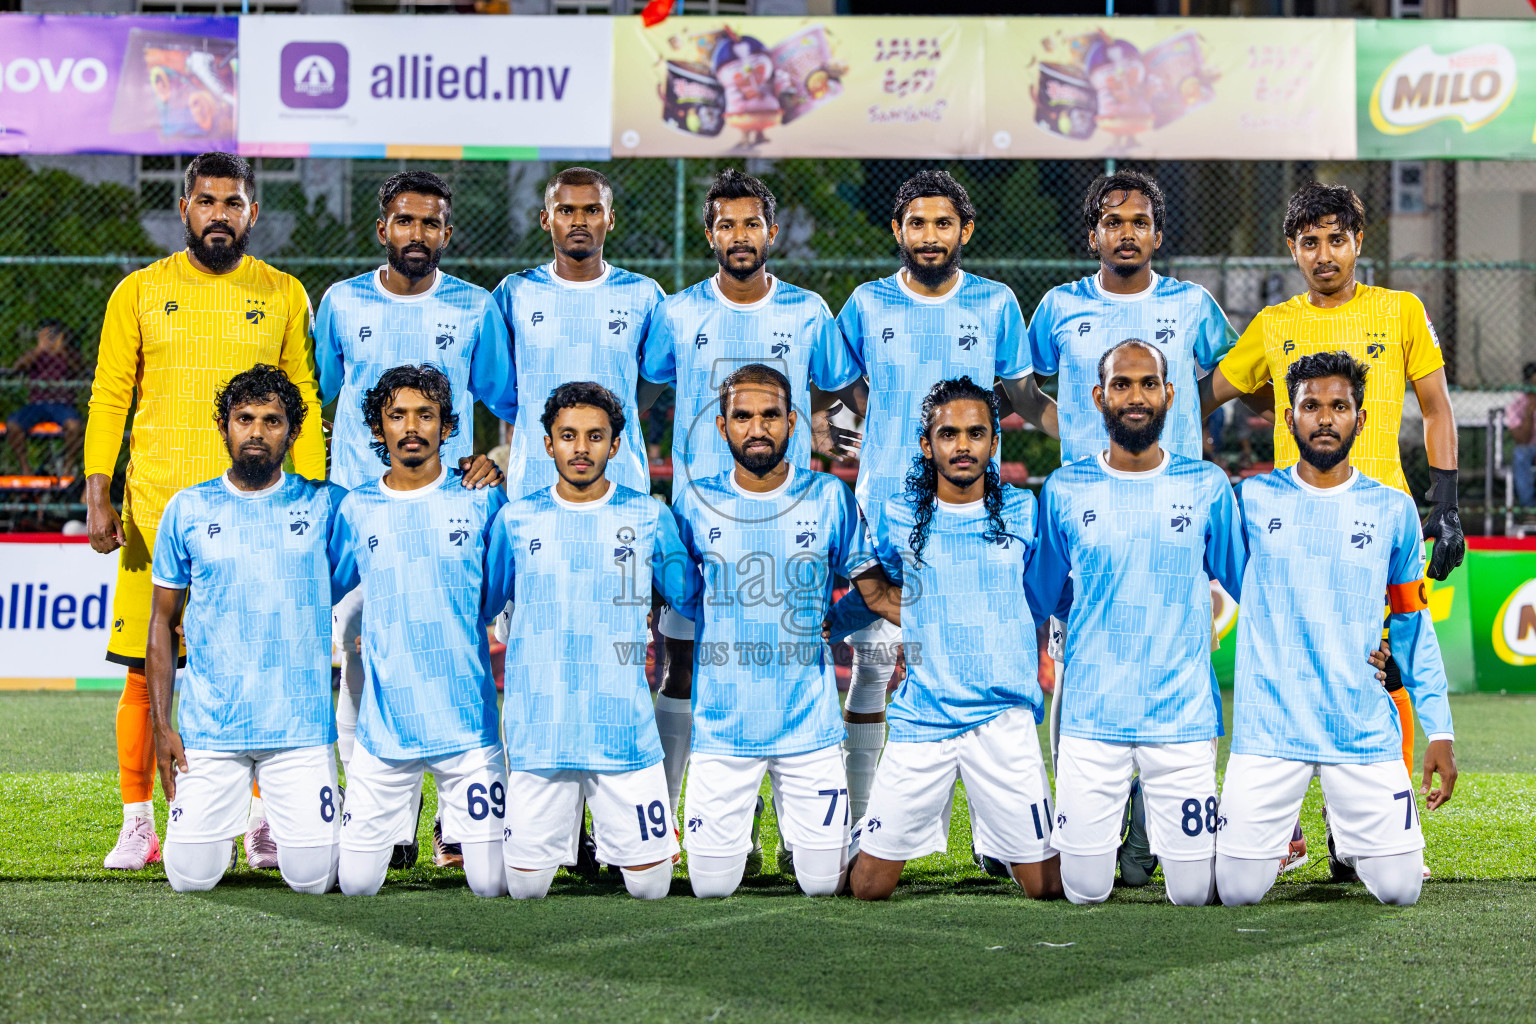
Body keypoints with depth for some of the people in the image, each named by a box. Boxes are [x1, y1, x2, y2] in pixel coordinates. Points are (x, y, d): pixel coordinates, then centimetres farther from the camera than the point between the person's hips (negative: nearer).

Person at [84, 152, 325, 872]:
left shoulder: (283, 296, 8)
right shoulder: (139, 293, 7)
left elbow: (305, 405, 9)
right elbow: (109, 398, 7)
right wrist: (97, 494, -3)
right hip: (156, 507, 0)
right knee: (145, 671, -1)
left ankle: (261, 821, 8)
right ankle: (138, 825, 9)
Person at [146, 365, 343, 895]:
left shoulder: (325, 506, 4)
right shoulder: (188, 509, 5)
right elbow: (163, 622, 9)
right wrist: (161, 724, 2)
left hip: (301, 726, 0)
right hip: (209, 727, 1)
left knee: (313, 878, -6)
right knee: (190, 875, -4)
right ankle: (224, 821, 30)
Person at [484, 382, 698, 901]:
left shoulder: (650, 516, 5)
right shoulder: (516, 518, 7)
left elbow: (692, 596, 15)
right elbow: (480, 601, 19)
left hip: (625, 731, 0)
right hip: (538, 734, 0)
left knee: (651, 883, -1)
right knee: (525, 884, 3)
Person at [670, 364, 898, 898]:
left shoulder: (829, 497, 0)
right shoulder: (695, 503, 0)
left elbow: (877, 591, 5)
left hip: (809, 720, 0)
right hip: (722, 726, 0)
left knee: (823, 883, 2)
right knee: (712, 885, 3)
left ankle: (793, 821, 35)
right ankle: (744, 821, 35)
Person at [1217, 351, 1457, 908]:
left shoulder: (1394, 511, 6)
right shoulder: (1251, 500, 3)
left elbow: (1413, 622, 11)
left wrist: (1439, 731, 7)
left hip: (1366, 732, 1)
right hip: (1268, 731, -1)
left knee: (1399, 887, -4)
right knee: (1238, 889, -6)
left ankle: (1348, 832, 29)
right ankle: (1279, 831, 28)